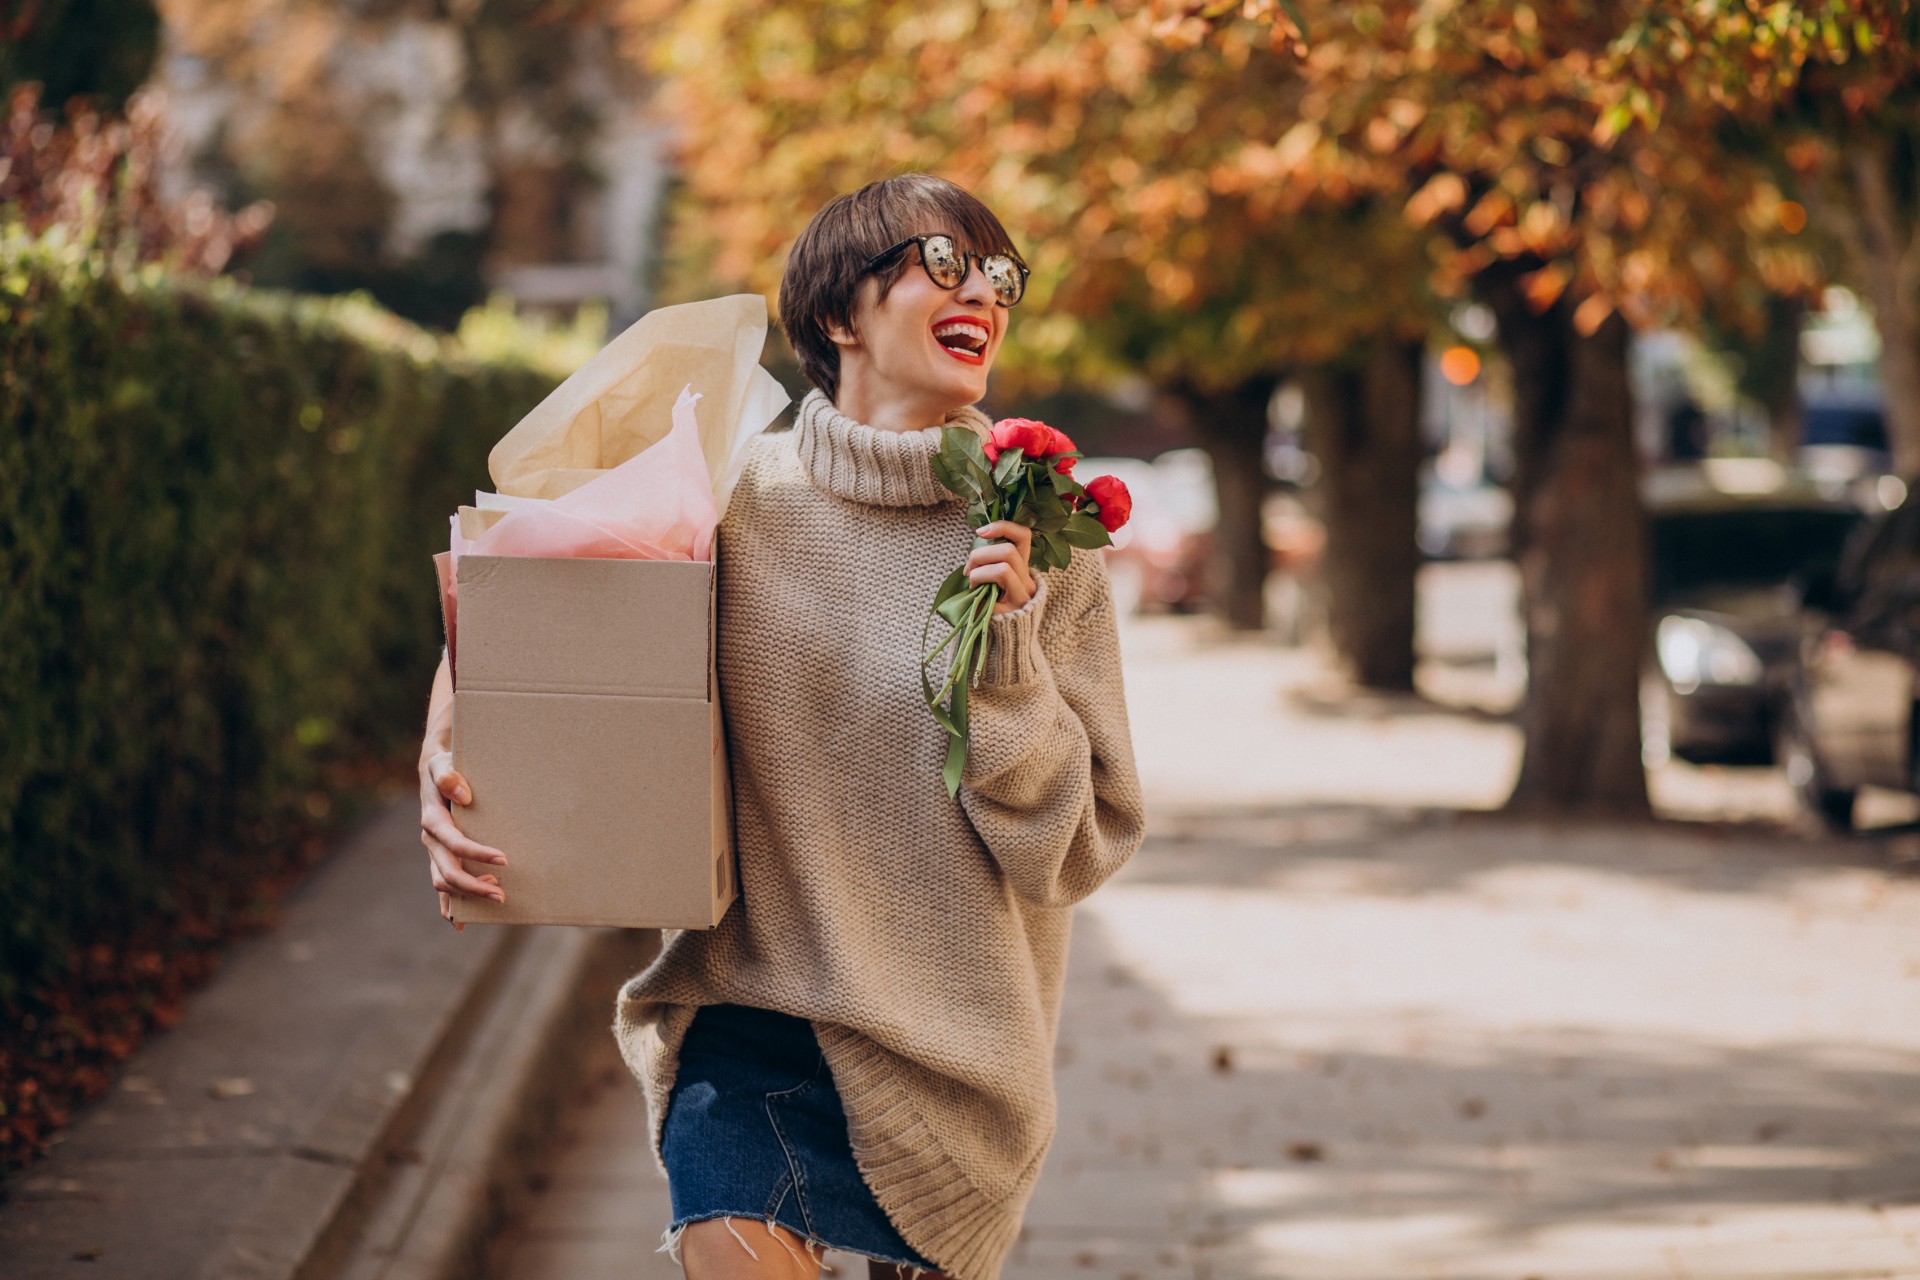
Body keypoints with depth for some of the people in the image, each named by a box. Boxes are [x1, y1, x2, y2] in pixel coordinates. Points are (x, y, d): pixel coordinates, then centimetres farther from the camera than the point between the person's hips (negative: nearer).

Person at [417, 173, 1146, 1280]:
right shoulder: (735, 502, 0)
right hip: (745, 1004, 0)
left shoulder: (1043, 544, -2)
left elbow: (1079, 850, -2)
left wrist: (1004, 656, -15)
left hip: (947, 1048, 1)